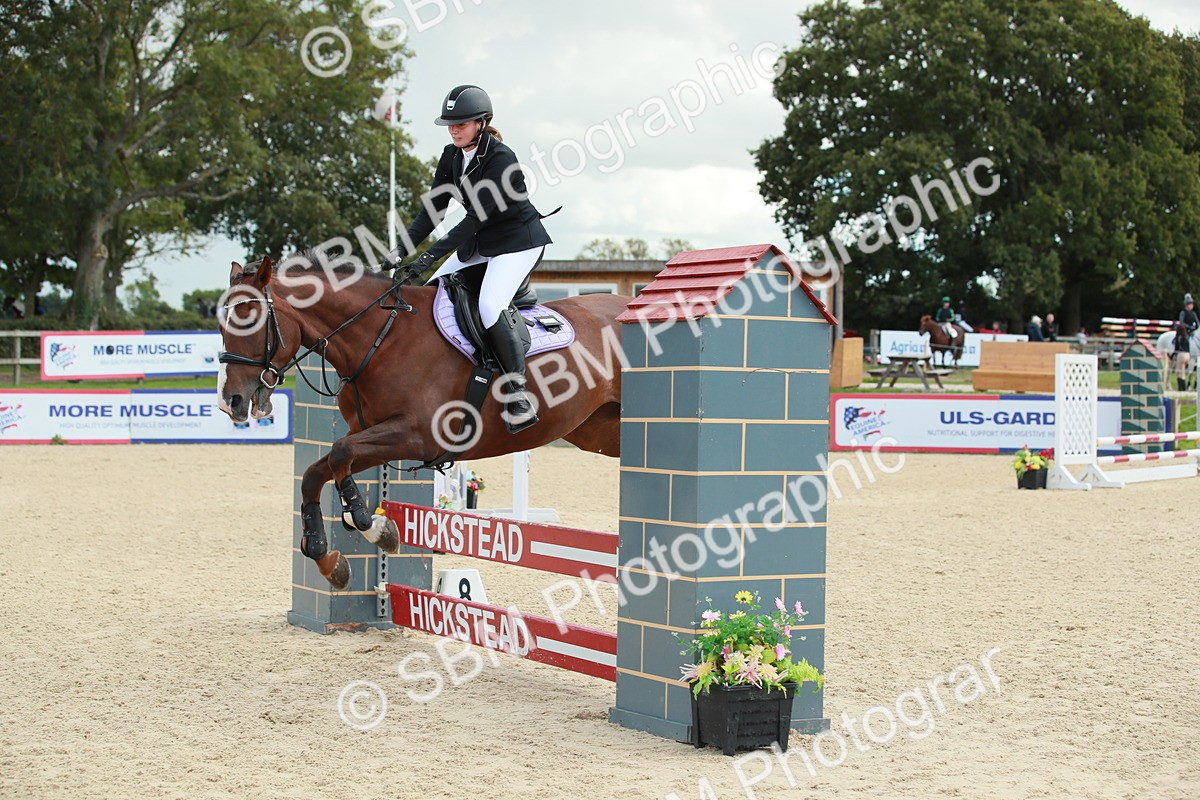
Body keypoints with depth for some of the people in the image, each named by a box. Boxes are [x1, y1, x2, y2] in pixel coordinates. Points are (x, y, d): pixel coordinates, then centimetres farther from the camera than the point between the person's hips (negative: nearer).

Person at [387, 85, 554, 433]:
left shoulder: (501, 159, -25)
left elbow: (477, 216, -29)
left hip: (519, 241, -9)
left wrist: (431, 255, -33)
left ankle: (518, 396, -22)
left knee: (490, 306, -27)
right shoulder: (451, 157, 0)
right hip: (480, 241, 9)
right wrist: (404, 249, -13)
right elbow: (434, 209, 0)